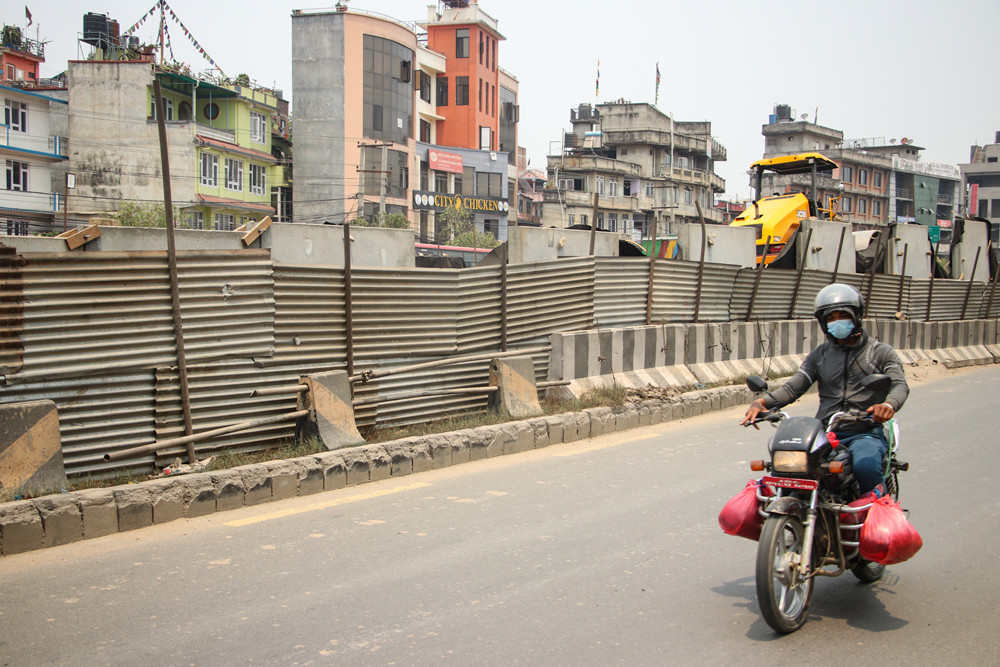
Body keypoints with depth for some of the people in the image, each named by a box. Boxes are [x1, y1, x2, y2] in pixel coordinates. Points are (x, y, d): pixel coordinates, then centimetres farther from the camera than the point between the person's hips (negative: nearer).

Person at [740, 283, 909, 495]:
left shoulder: (881, 352, 9)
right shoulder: (820, 354, 19)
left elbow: (900, 385, -7)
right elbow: (793, 387, 7)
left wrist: (889, 404, -33)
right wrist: (763, 402, -13)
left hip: (865, 433, -3)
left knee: (865, 466, -36)